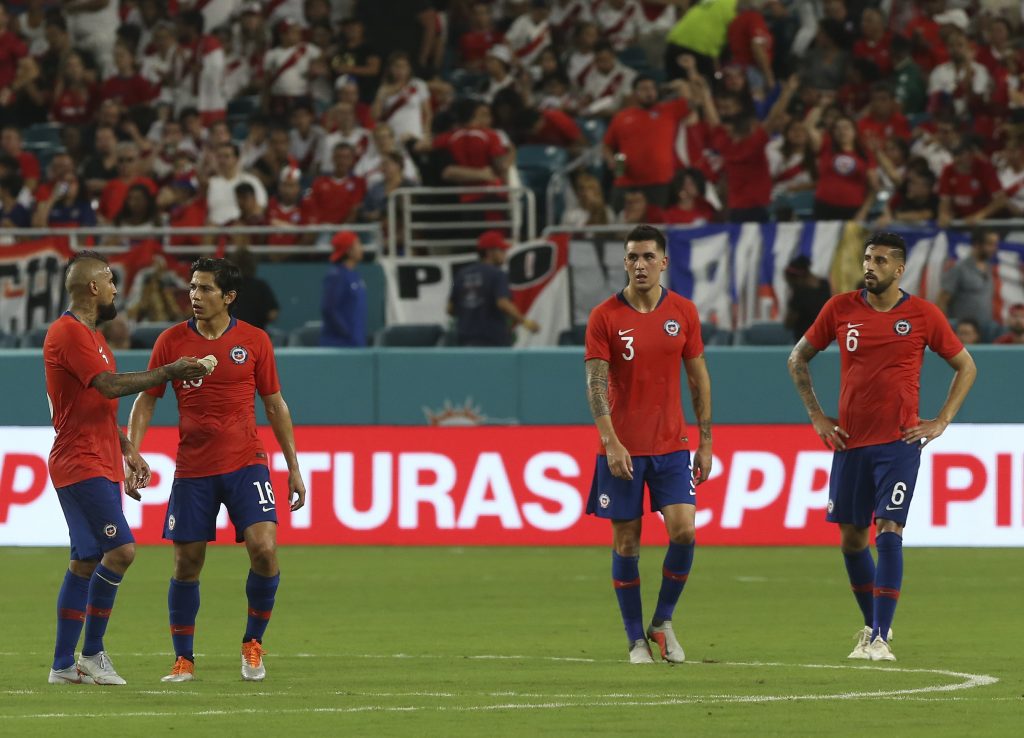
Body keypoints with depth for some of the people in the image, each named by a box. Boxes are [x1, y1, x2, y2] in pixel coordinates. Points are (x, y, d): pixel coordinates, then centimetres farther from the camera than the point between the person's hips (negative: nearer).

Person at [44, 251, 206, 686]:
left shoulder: (89, 335, 20)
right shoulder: (68, 332, -14)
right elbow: (109, 385, -23)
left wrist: (128, 450, 21)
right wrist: (168, 372, -16)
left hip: (101, 465, 11)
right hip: (81, 465, -11)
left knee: (86, 562, 8)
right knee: (121, 550, -16)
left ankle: (64, 666, 9)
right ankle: (92, 653, -9)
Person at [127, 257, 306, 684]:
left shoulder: (254, 341, 2)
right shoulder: (172, 341, 1)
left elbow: (275, 405, 9)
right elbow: (146, 400, 6)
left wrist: (294, 469, 8)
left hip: (245, 462, -1)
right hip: (192, 469, 1)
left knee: (264, 549, -15)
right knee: (186, 563, 1)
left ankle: (252, 644, 5)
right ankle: (183, 660, 14)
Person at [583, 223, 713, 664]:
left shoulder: (683, 312, 3)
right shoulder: (604, 317, -4)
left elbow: (698, 378, 9)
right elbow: (596, 383, -8)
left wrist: (705, 442, 6)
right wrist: (611, 442, -19)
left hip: (671, 445, 2)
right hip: (621, 448, -2)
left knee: (683, 530, -12)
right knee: (626, 542, 1)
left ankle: (663, 621, 8)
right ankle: (637, 640, 11)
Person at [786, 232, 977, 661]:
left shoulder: (923, 315, -2)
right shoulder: (840, 309, 2)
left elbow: (965, 367, 9)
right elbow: (798, 359, 14)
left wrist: (941, 422, 0)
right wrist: (816, 416, 7)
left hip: (899, 442, -3)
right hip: (850, 442, 3)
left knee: (888, 530, -13)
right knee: (851, 536, 8)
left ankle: (880, 639, -13)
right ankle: (872, 624, 28)